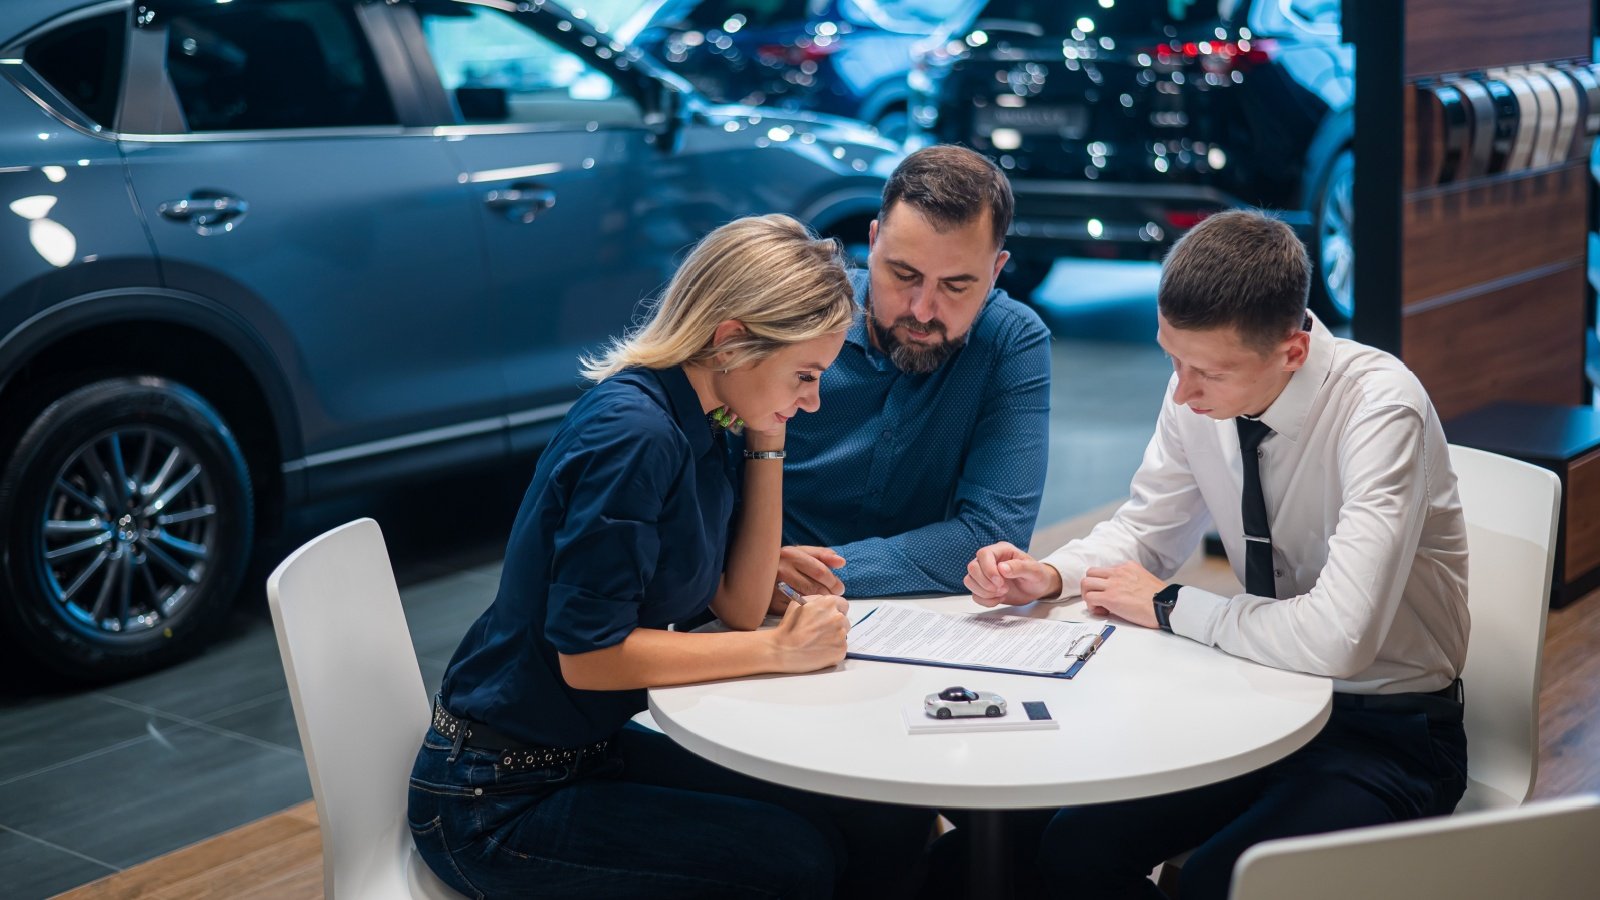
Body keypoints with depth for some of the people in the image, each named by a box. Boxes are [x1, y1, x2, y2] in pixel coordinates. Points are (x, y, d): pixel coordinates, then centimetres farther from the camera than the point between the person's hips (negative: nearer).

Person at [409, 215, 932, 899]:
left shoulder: (698, 430, 3)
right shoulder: (634, 433, -25)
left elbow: (738, 605, 3)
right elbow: (587, 653, -24)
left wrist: (768, 443, -3)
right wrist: (779, 650, -18)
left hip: (593, 750, 8)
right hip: (497, 798, -8)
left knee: (884, 827, -3)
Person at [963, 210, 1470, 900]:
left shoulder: (1378, 407, -26)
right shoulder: (1196, 392, -7)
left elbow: (1335, 640, -34)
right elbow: (1147, 529, 10)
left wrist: (1168, 607, -20)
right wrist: (1047, 575, -11)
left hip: (1388, 732, -5)